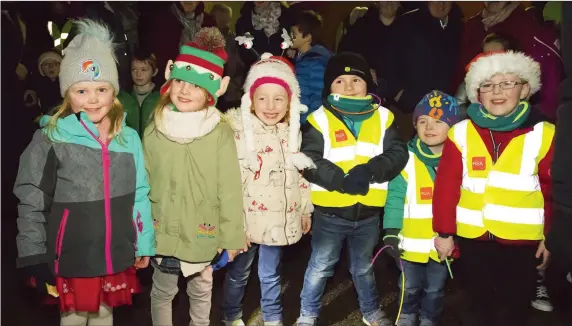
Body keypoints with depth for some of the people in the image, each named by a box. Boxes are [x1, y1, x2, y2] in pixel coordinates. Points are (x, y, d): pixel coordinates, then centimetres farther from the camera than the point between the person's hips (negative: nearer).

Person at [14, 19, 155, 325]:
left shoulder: (129, 138, -1)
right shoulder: (51, 139, -12)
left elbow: (139, 195, 5)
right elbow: (31, 202, -7)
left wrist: (144, 243, 8)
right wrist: (35, 258, -7)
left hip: (116, 255, 3)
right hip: (73, 258, -3)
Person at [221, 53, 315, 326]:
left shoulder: (292, 133, 0)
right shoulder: (237, 129, -16)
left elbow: (302, 173, 11)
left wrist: (306, 209, 15)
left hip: (279, 219, 3)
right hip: (246, 219, -3)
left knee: (270, 275, 20)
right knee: (238, 273, 19)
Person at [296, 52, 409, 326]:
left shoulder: (383, 117, 0)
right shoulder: (320, 119, -8)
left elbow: (398, 154, -7)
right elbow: (308, 161, -15)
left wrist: (370, 170, -24)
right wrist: (341, 180, -26)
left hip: (368, 212, 2)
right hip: (330, 212, -2)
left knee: (363, 267, 23)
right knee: (320, 267, 14)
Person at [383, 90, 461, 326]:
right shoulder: (407, 158, -12)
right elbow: (395, 197, -11)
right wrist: (391, 233, -14)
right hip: (412, 241, -1)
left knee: (435, 289, 20)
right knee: (410, 286, 18)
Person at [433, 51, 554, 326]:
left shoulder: (543, 135, -6)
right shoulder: (461, 133, -5)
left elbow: (555, 191, -1)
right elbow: (446, 186, -5)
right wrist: (444, 231, -4)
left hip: (522, 240, -1)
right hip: (473, 238, 1)